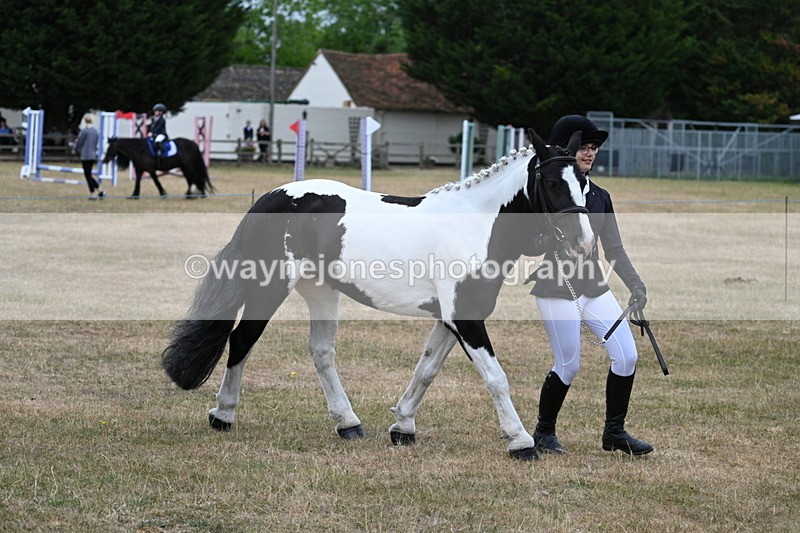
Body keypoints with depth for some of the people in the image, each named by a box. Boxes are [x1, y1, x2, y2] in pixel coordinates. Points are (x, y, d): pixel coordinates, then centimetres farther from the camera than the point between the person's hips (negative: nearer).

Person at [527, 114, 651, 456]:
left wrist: (636, 286, 3)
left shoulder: (600, 197, 10)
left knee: (626, 356, -3)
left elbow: (614, 249, 13)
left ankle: (614, 433, 12)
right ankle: (543, 433, 17)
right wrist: (554, 235, -30)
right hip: (557, 292, -6)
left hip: (594, 289, 6)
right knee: (568, 366, -7)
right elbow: (531, 247, -10)